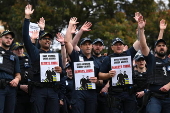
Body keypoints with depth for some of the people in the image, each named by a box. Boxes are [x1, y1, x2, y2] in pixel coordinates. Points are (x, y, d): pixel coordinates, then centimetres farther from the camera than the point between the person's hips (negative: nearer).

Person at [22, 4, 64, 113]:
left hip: (53, 90, 2)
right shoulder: (35, 52, 12)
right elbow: (26, 37, 2)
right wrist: (27, 17, -3)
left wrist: (60, 70, -7)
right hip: (38, 89, -2)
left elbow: (63, 73, 18)